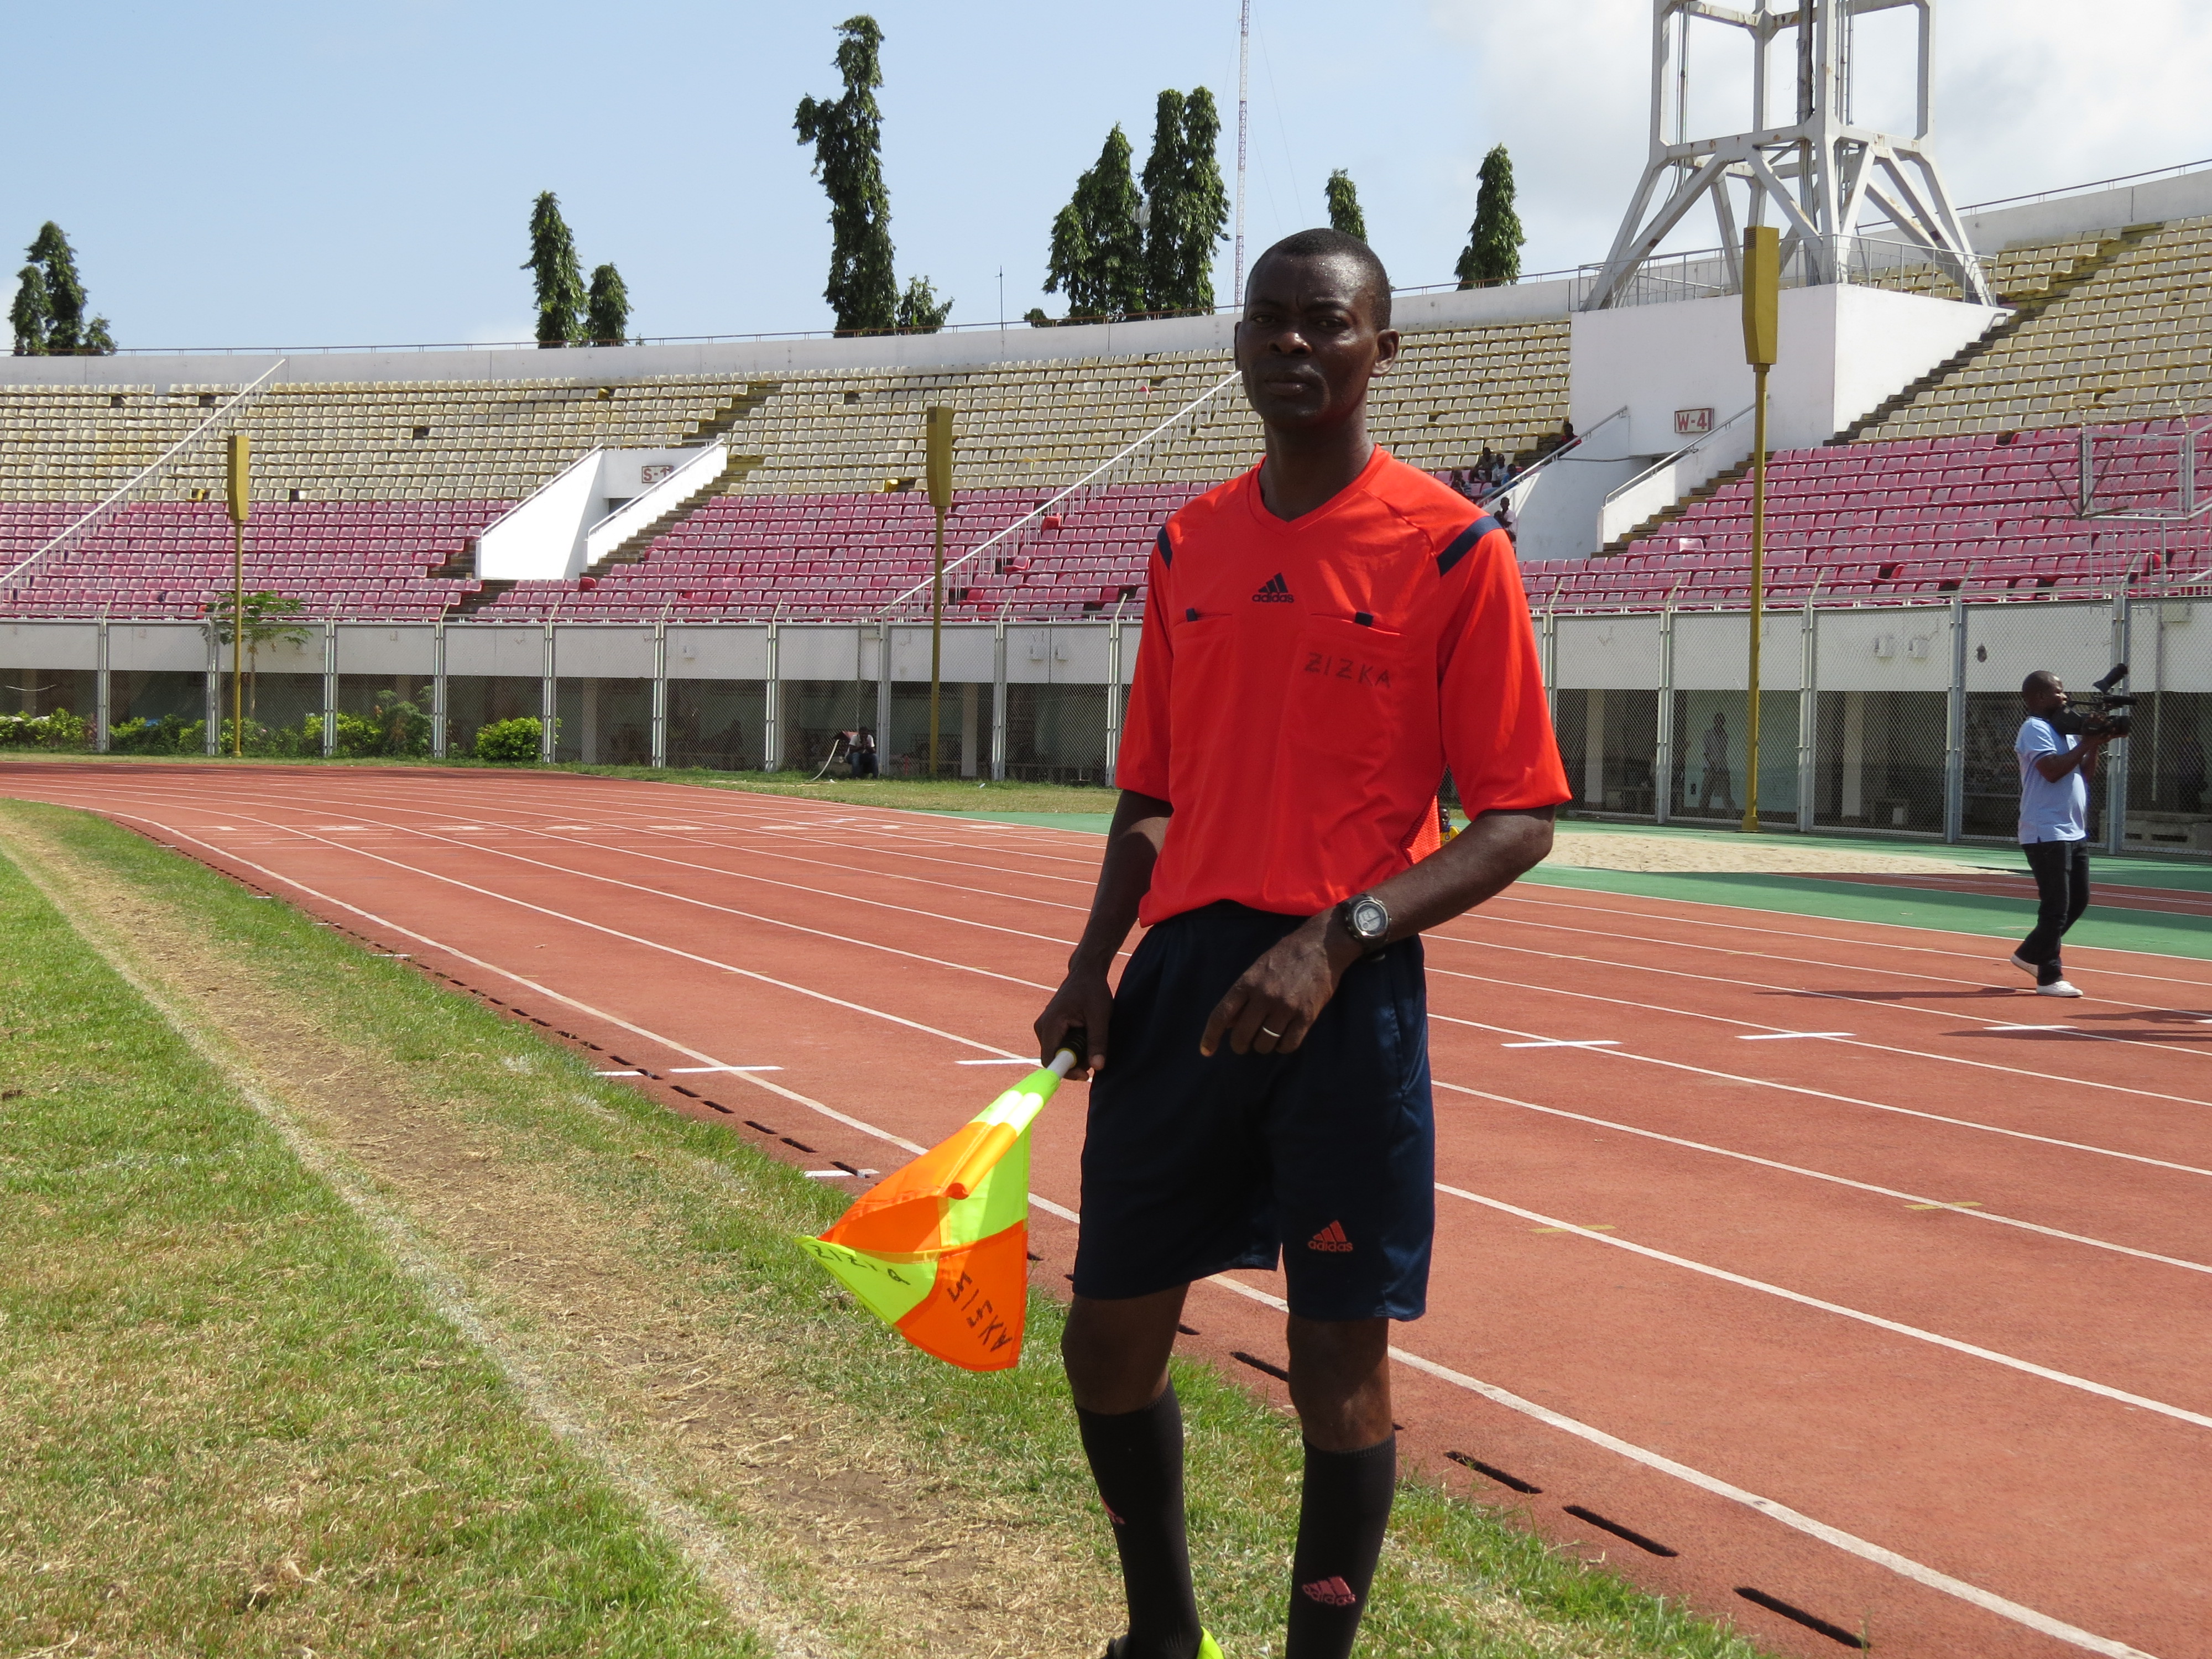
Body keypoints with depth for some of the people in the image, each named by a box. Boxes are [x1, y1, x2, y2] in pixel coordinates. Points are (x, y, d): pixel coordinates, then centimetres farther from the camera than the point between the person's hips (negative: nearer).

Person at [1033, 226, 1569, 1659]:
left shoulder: (1454, 549, -5)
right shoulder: (1188, 545, 11)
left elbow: (1521, 818, -8)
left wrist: (1339, 937, -20)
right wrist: (1094, 966, 4)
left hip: (1346, 997, -5)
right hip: (1180, 977, 5)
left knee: (1340, 1364, 2)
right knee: (1111, 1339, 10)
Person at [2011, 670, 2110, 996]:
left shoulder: (2065, 730, 18)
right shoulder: (2035, 729, -10)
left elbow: (2084, 775, 17)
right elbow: (2052, 770, -22)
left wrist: (2095, 747, 3)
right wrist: (2087, 744, -16)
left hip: (2074, 832, 9)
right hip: (2047, 833, -9)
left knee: (2078, 902, 13)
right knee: (2057, 907, -7)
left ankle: (2029, 955, 26)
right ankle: (2049, 978, 0)